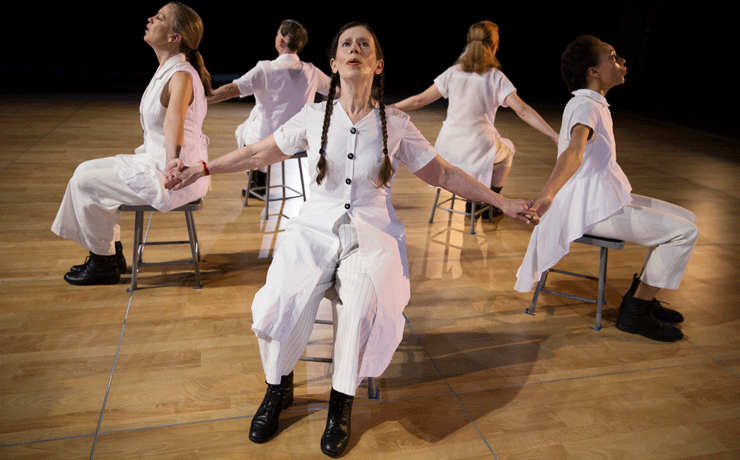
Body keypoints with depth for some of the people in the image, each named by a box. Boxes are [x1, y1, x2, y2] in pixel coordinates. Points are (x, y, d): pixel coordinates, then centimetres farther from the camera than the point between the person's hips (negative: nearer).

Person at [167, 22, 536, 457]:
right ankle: (279, 387, 5)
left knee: (360, 300, -31)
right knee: (284, 296, -25)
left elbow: (443, 174, 8)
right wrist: (203, 169, 15)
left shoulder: (396, 124, 2)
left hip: (373, 232, -1)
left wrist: (501, 200, 4)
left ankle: (342, 399, -5)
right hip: (316, 225, 1)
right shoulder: (314, 116, 5)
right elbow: (261, 152, 15)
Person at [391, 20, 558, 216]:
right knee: (507, 149, 31)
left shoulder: (452, 73, 6)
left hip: (447, 150, 4)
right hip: (477, 150, -4)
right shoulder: (496, 78, -3)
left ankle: (472, 202, 41)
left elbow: (419, 100, 8)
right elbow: (523, 111, -11)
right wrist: (555, 136, -9)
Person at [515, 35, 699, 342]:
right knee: (684, 232, -11)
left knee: (686, 219, 14)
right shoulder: (585, 106, -17)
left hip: (607, 197, 10)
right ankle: (635, 314, -2)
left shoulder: (595, 104, 15)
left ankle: (641, 297, 18)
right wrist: (547, 194, -54)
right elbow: (574, 150, -38)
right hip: (593, 209, -10)